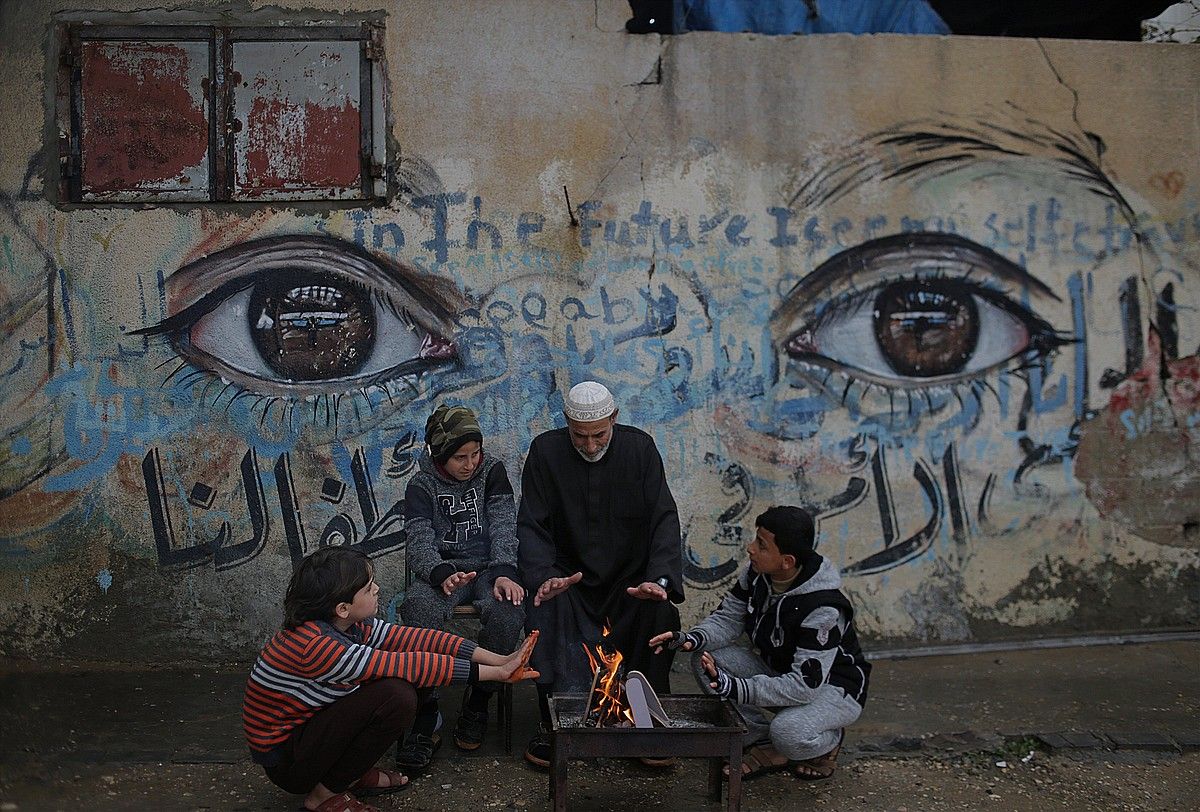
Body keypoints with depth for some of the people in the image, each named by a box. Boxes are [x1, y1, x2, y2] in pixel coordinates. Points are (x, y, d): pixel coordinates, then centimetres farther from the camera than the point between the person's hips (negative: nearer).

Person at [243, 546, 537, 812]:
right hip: (285, 762, -8)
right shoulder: (313, 645, -31)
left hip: (313, 726, 9)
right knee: (395, 695, -27)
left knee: (405, 680, -3)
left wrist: (498, 660, -15)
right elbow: (404, 665, -31)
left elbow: (414, 638, -8)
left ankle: (356, 774, 8)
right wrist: (494, 673, -26)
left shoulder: (348, 625, -5)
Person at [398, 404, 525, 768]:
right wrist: (442, 574, -33)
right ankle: (424, 717, -24)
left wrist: (504, 573, -22)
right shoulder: (422, 485, 2)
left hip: (489, 567, 1)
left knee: (506, 612, -32)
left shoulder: (492, 471, 6)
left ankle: (478, 703, -8)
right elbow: (420, 541, -11)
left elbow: (504, 526, -3)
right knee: (419, 610, -34)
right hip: (443, 571, 0)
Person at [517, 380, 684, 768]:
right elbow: (531, 526, -7)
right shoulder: (545, 451, -6)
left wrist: (660, 579, -25)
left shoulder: (640, 448, -6)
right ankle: (552, 722, -14)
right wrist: (544, 577, -26)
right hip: (569, 576, 0)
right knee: (544, 611, -31)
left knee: (661, 611, -28)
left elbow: (664, 518, -9)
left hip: (629, 577, 1)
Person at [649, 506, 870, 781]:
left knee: (788, 732, -38)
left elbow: (805, 685, -36)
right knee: (705, 659, -15)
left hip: (835, 688, -6)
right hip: (780, 672, 7)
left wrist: (736, 688, -43)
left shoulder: (823, 610, -34)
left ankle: (829, 740, 1)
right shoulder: (757, 575, -13)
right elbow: (728, 617, -5)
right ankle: (765, 747, -2)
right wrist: (692, 639, -27)